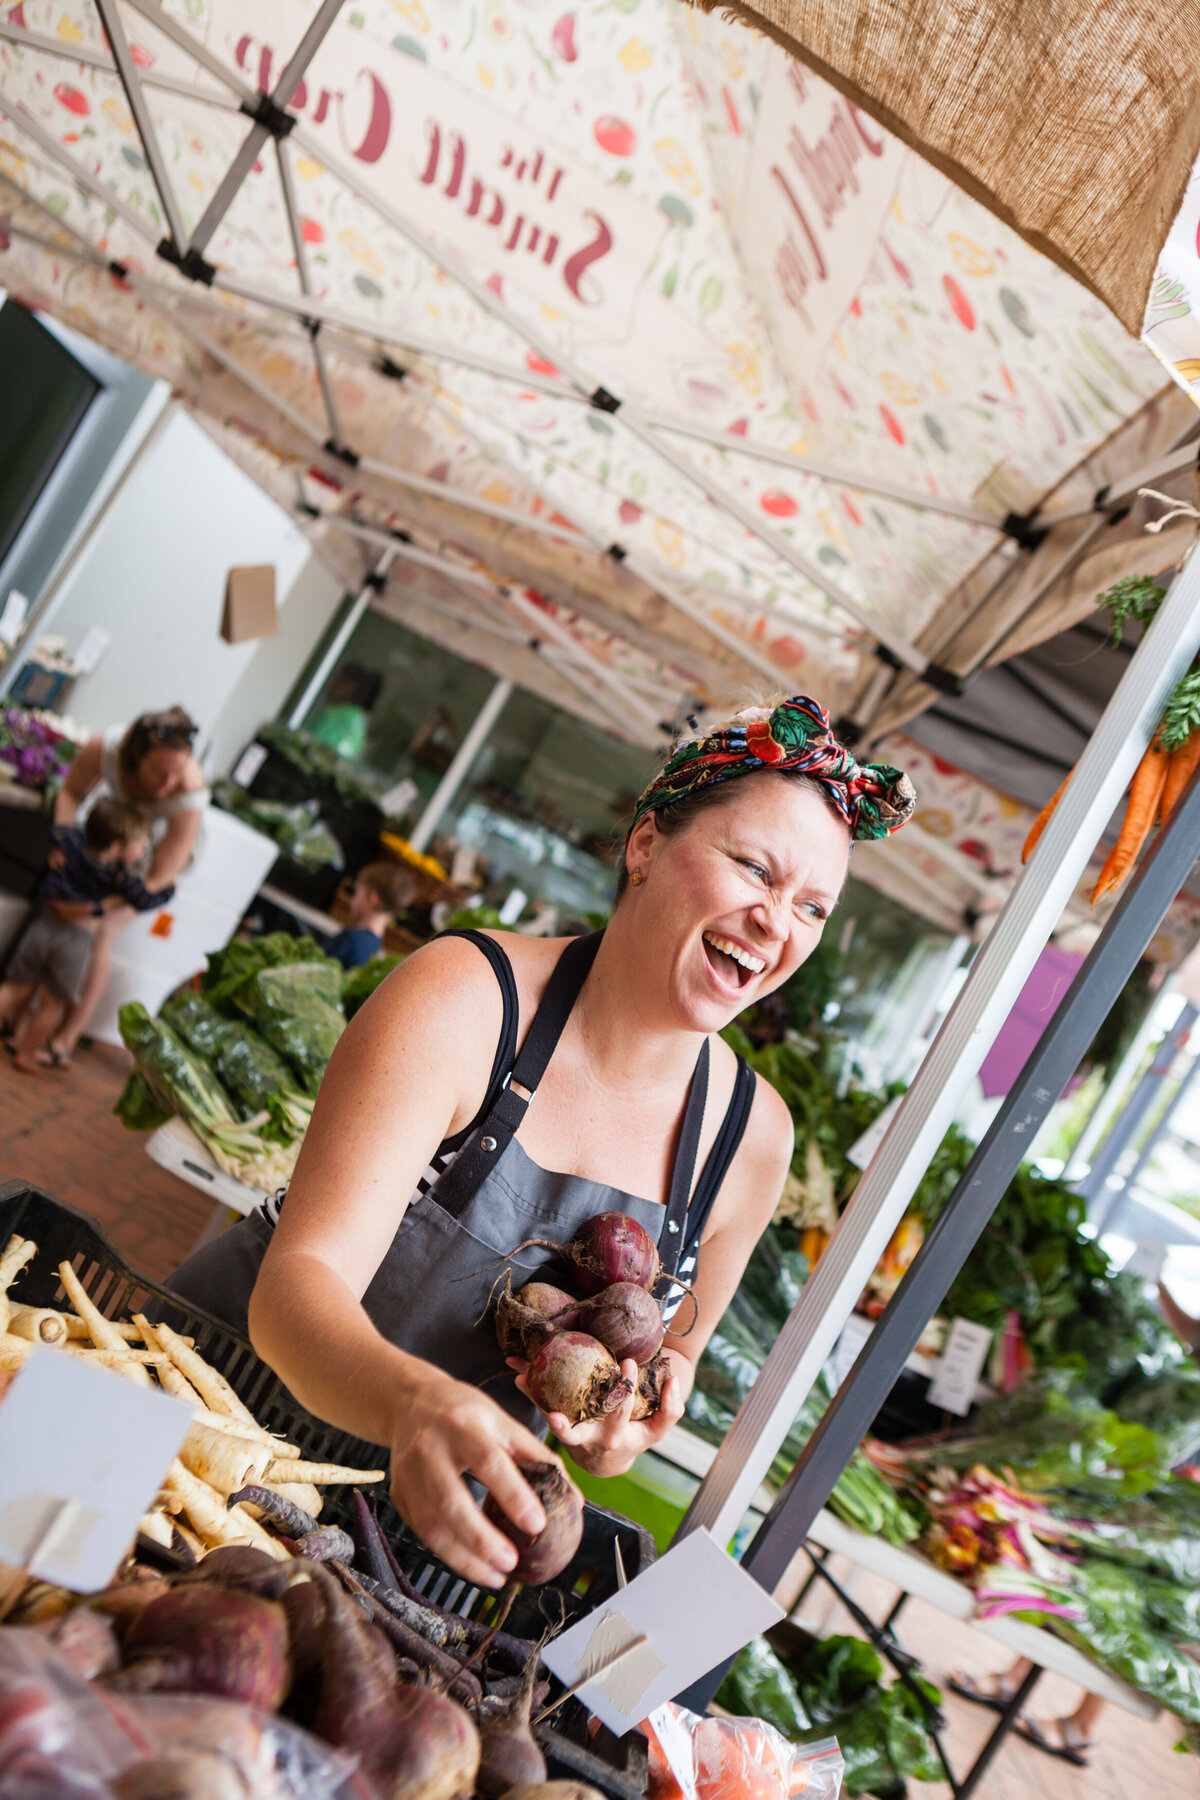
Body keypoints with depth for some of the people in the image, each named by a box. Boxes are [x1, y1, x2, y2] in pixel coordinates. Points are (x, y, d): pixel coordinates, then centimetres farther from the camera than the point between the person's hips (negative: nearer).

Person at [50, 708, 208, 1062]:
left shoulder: (189, 796, -43)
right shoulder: (104, 748, -36)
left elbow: (159, 879, -35)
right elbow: (72, 791, -13)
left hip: (159, 850, -4)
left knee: (98, 934, -9)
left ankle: (66, 1036, 5)